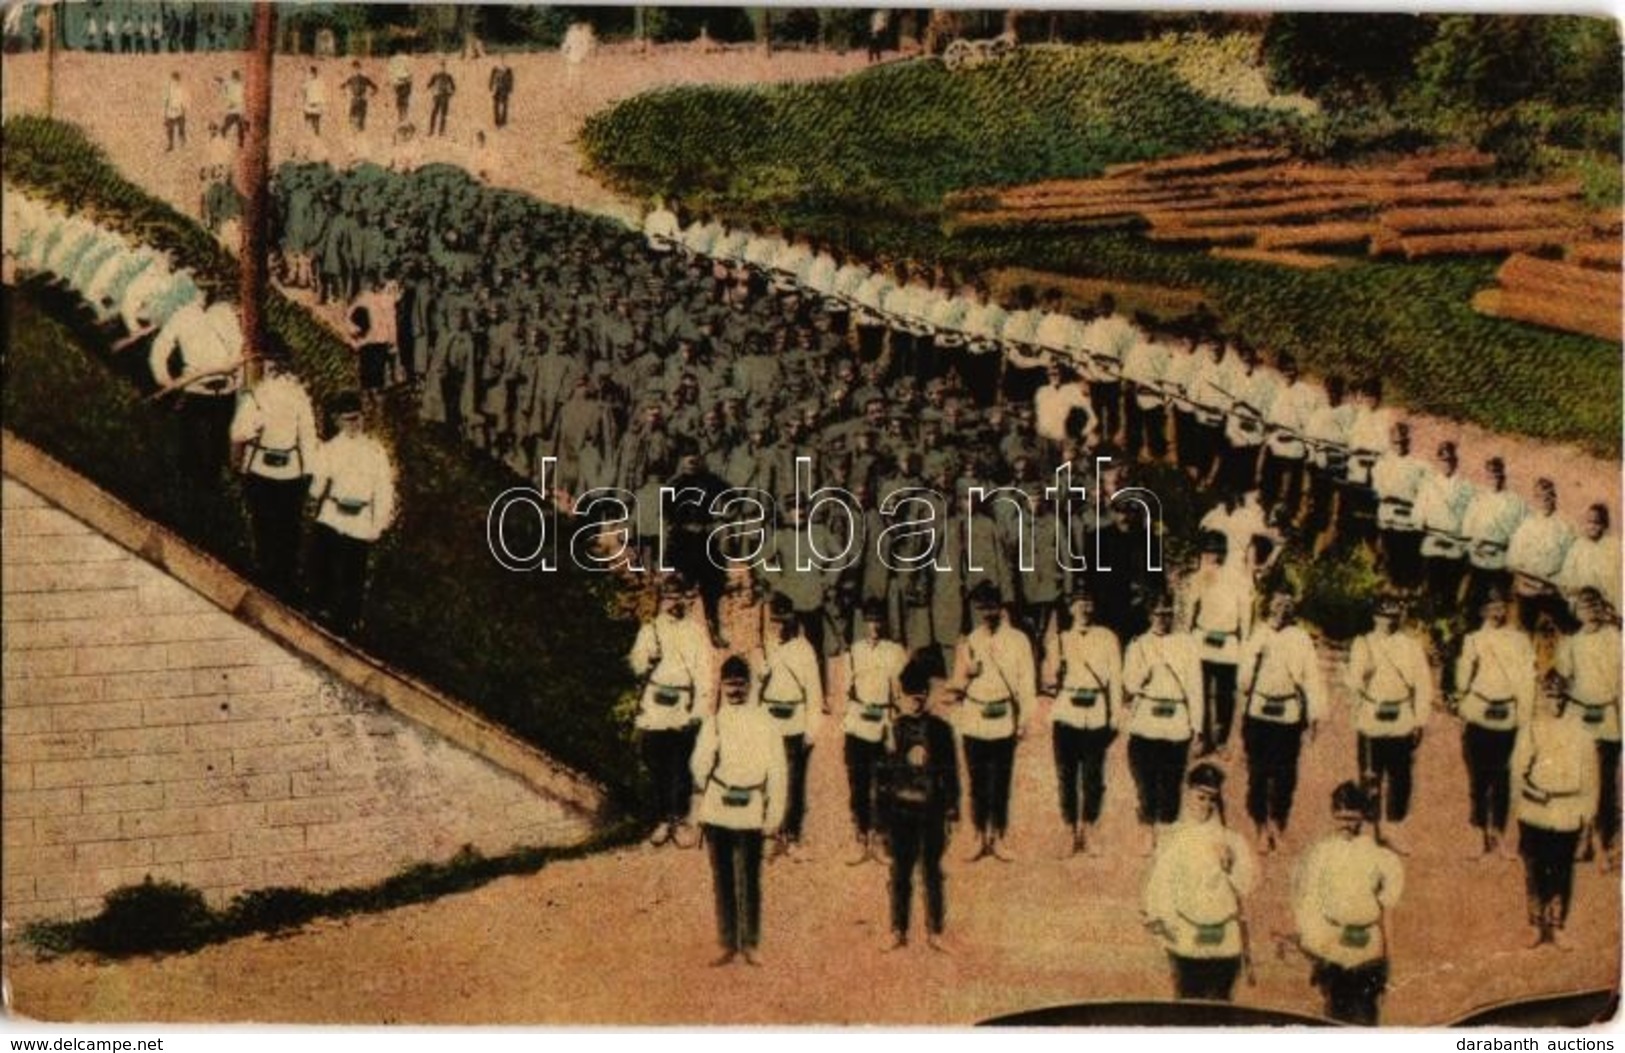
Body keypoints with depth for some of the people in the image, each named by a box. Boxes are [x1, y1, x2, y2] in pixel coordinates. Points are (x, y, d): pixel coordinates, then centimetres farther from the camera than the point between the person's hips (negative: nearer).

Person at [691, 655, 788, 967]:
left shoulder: (764, 722, 0)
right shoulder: (713, 723, 6)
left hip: (751, 812, -2)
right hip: (717, 812, 2)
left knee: (749, 881, 1)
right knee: (723, 880, 6)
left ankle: (750, 945, 8)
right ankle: (728, 945, 13)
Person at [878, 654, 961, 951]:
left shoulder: (940, 729, -2)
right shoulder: (894, 729, 1)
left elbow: (949, 771, 1)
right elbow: (884, 769, 4)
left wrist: (951, 809, -1)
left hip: (931, 810, -1)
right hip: (900, 809, 1)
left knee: (932, 870, 5)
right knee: (901, 870, 7)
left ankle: (934, 931, 13)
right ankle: (898, 930, 15)